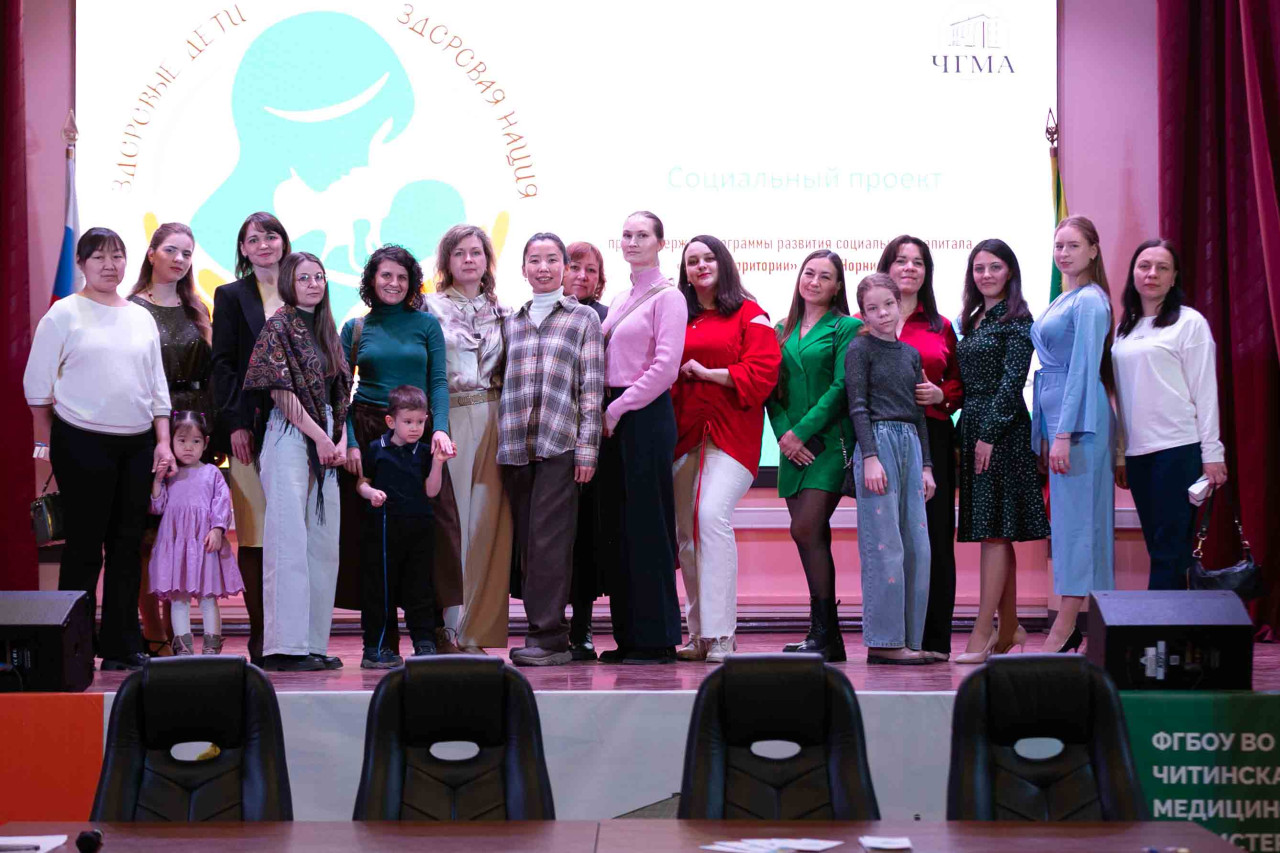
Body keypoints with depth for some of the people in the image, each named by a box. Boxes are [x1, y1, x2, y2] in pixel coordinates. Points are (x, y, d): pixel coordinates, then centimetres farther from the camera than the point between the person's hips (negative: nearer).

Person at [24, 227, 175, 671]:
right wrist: (44, 442, -1)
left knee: (128, 544, 4)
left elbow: (157, 385, 16)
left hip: (137, 445, 5)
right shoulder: (64, 314, -1)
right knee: (85, 546, -4)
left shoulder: (141, 318, 14)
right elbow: (38, 383, 0)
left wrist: (163, 442, 9)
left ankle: (122, 646, 9)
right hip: (83, 443, -5)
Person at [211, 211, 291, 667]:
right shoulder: (232, 297, 8)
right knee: (254, 532, -3)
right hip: (250, 426, -2)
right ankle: (259, 633, 0)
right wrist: (235, 424, -9)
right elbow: (223, 364, 2)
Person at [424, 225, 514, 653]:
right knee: (448, 521, -7)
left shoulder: (502, 312, 15)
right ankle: (444, 629, -2)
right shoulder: (430, 309, 5)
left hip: (491, 421, 3)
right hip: (447, 421, -3)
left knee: (486, 522, -2)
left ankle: (475, 632, 2)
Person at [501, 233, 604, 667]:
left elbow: (592, 386, 2)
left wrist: (587, 447, -6)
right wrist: (501, 442, 9)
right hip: (515, 446, 4)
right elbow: (503, 383, 18)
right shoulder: (510, 322, 18)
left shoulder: (583, 318, 7)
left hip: (560, 445, -4)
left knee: (548, 541, -10)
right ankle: (547, 635, 8)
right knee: (525, 543, 3)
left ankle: (547, 636, -8)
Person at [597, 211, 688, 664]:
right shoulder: (620, 300, 18)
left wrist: (618, 408, -13)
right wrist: (605, 410, 7)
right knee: (615, 528, 6)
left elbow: (665, 365, -14)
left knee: (646, 525, -7)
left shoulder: (668, 298, -5)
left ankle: (657, 639, -2)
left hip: (646, 416, -8)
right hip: (614, 417, 8)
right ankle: (629, 635, 11)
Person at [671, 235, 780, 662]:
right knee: (685, 530, 4)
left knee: (712, 514, -21)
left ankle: (719, 636, -20)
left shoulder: (749, 315, 2)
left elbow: (762, 374, -8)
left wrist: (706, 372, -8)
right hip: (684, 433, 6)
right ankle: (698, 635, 13)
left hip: (729, 431, -6)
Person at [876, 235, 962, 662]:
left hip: (931, 438, 1)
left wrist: (939, 395, -3)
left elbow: (959, 384, 18)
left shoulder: (941, 328, 15)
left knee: (933, 534, -2)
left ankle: (934, 639, 2)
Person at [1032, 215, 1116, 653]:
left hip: (1079, 416, -10)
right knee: (1065, 515, 8)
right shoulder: (1063, 301, 19)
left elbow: (1083, 369, -17)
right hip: (1055, 414, 10)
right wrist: (1046, 436, 18)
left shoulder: (1089, 302, -11)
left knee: (1075, 516, -10)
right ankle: (1074, 624, 11)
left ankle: (1064, 630, -11)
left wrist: (1063, 434, -21)